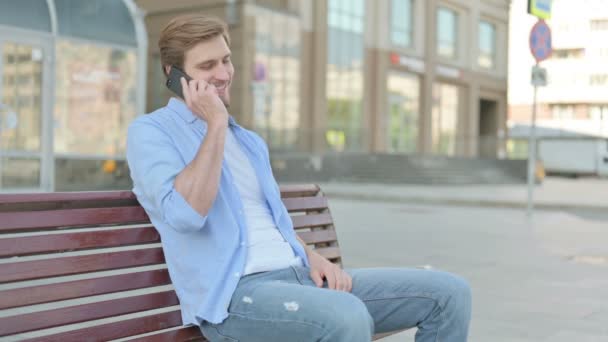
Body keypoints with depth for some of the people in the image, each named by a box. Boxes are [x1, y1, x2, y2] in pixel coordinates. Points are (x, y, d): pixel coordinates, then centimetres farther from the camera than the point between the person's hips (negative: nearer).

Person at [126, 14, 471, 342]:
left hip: (298, 276, 8)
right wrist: (216, 125, -11)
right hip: (233, 293, -7)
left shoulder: (249, 141, 23)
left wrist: (312, 256, 6)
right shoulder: (150, 132, 0)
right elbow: (185, 214, -18)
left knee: (449, 292, -4)